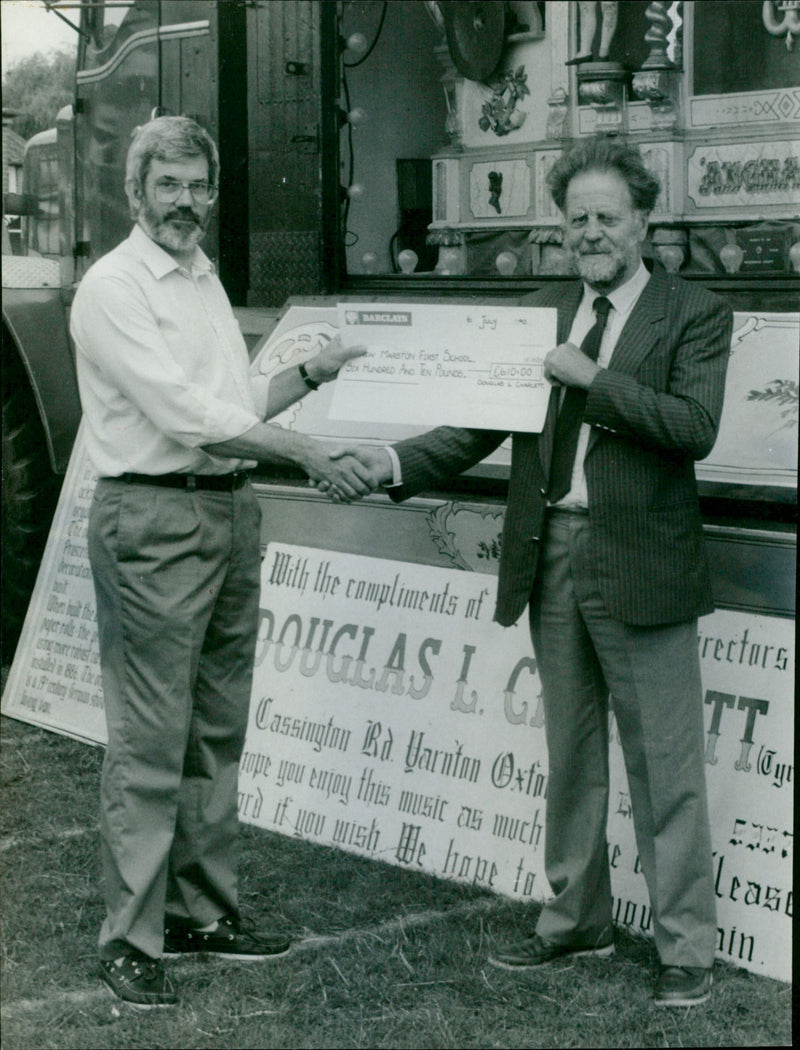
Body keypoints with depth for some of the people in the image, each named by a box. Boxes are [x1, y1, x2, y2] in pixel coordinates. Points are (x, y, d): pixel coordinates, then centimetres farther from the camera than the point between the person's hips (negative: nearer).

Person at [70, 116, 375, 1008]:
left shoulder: (206, 281, 18)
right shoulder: (113, 287, -8)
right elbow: (184, 415, -17)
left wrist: (309, 374, 8)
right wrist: (309, 455, -18)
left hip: (230, 511, 8)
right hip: (153, 519, -8)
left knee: (217, 729, 13)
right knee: (149, 740, -6)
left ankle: (203, 910, 23)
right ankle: (129, 937, 2)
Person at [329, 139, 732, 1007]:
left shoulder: (694, 315, -3)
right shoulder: (543, 311, 11)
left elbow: (695, 427, -16)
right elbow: (485, 422, 8)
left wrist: (592, 379, -20)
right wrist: (395, 463, -6)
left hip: (638, 562, -5)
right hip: (550, 556, 5)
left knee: (665, 764, 0)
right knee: (569, 757, 16)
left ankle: (685, 948, 10)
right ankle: (575, 920, 30)